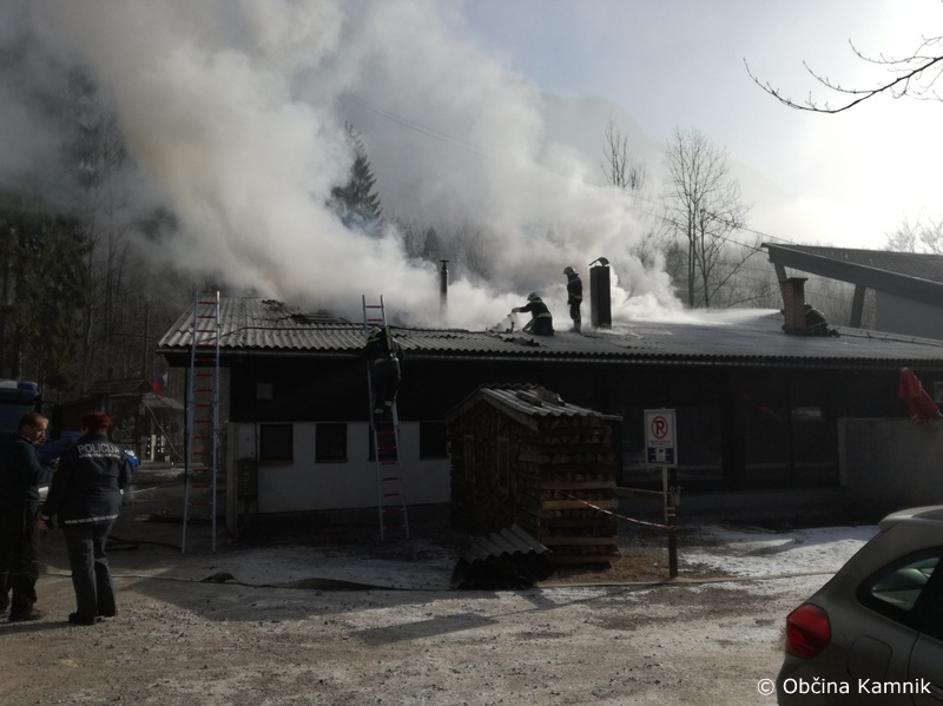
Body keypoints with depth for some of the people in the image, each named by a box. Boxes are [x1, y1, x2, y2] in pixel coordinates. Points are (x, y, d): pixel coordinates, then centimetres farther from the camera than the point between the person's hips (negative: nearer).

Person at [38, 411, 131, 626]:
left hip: (79, 514, -6)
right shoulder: (116, 451, 3)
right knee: (98, 556, 20)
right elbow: (125, 480, 11)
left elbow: (59, 487, -11)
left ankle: (87, 613, 8)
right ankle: (107, 605, 22)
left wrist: (46, 515, -4)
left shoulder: (75, 452, -12)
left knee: (82, 563, 3)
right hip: (107, 512, 6)